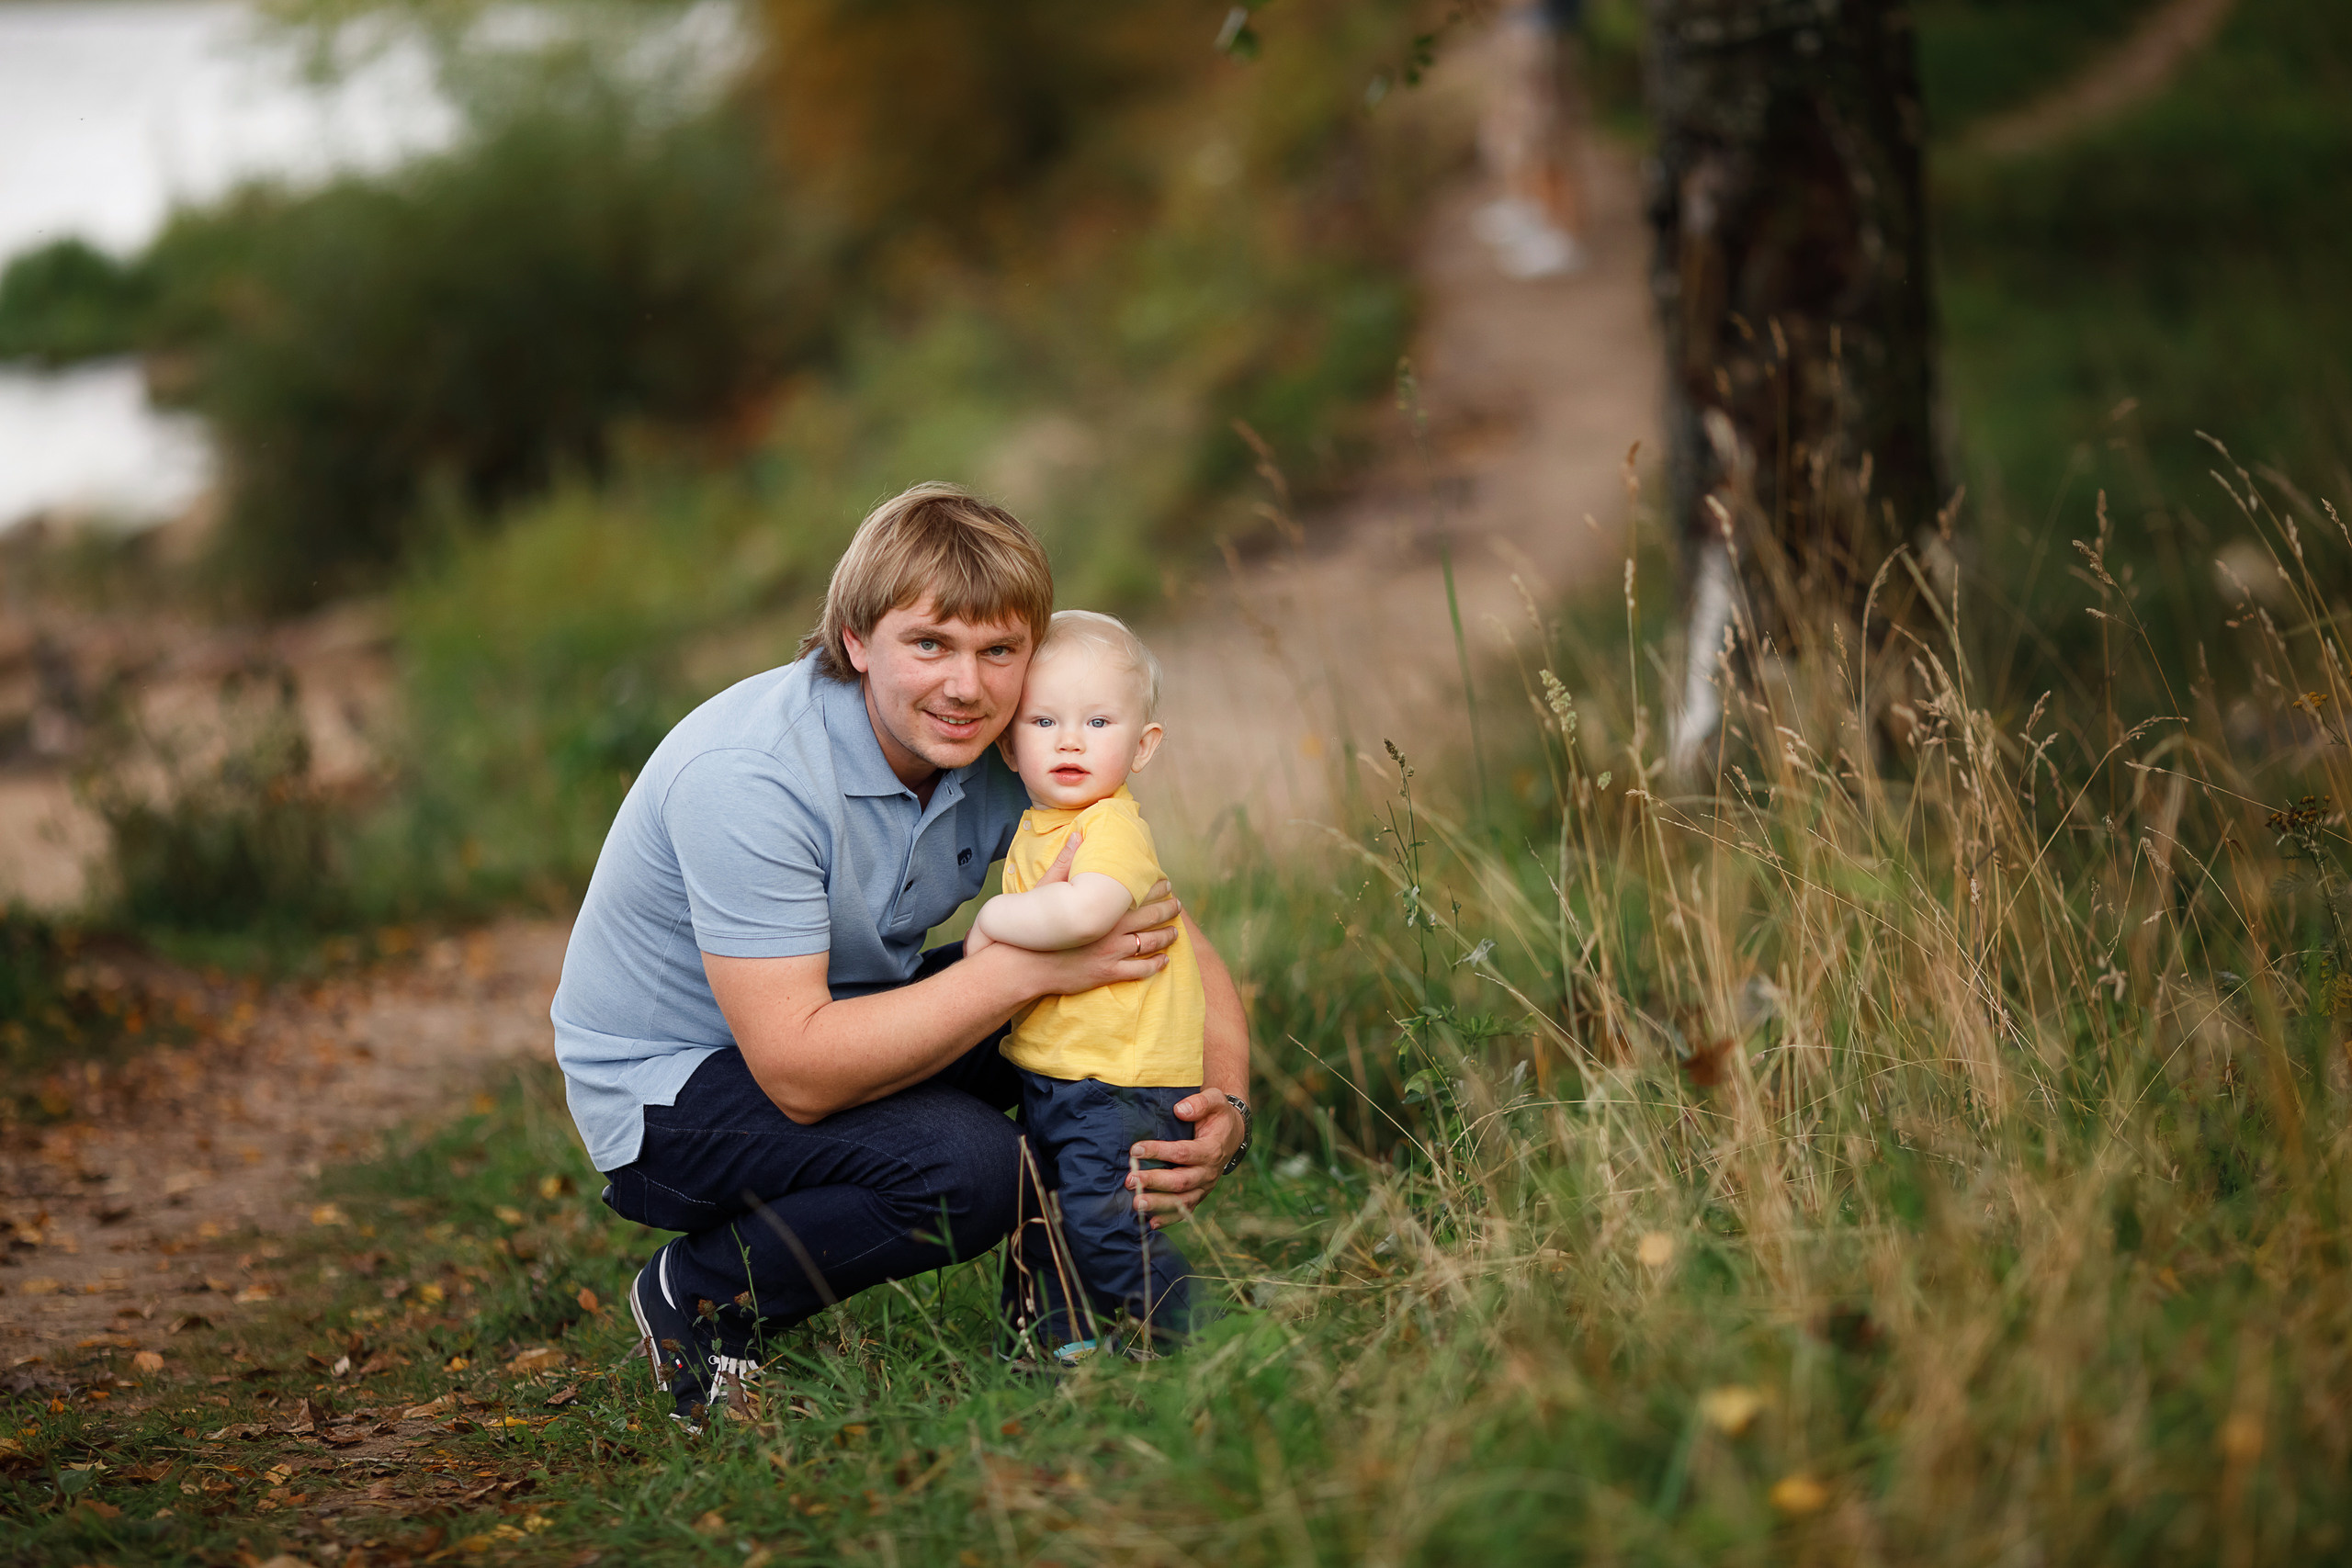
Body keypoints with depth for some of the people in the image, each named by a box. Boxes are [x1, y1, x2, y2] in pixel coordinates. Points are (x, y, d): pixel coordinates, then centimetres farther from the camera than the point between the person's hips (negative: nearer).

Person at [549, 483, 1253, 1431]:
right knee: (961, 1166, -31)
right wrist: (1026, 965, -36)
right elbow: (799, 1073, -35)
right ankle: (700, 1299, -6)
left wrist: (1224, 1107, -24)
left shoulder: (1005, 752, -9)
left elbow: (1165, 937, -5)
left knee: (1110, 994, -9)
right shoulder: (748, 775, -31)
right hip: (668, 1088, -7)